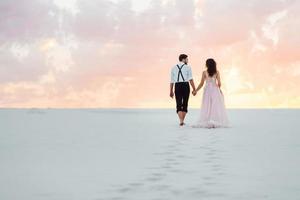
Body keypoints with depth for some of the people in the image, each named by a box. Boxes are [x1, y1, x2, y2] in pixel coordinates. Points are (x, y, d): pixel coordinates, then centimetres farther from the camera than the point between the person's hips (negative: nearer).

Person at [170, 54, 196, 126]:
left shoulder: (173, 68, 11)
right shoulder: (188, 67, 2)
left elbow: (172, 81, 10)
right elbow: (190, 79, -7)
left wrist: (171, 91, 14)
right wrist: (194, 89, -5)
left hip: (177, 86, 2)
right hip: (185, 86, -2)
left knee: (179, 104, 1)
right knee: (185, 104, 12)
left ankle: (181, 121, -16)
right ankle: (182, 121, 16)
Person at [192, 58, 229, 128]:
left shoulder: (204, 72, -4)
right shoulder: (217, 72, -2)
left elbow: (201, 84, -3)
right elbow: (219, 83, -3)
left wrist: (196, 91, 9)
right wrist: (218, 88, 18)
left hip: (207, 90, 0)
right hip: (215, 90, 0)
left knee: (207, 107, 4)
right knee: (216, 106, 5)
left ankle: (207, 122, 0)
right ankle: (217, 122, 0)